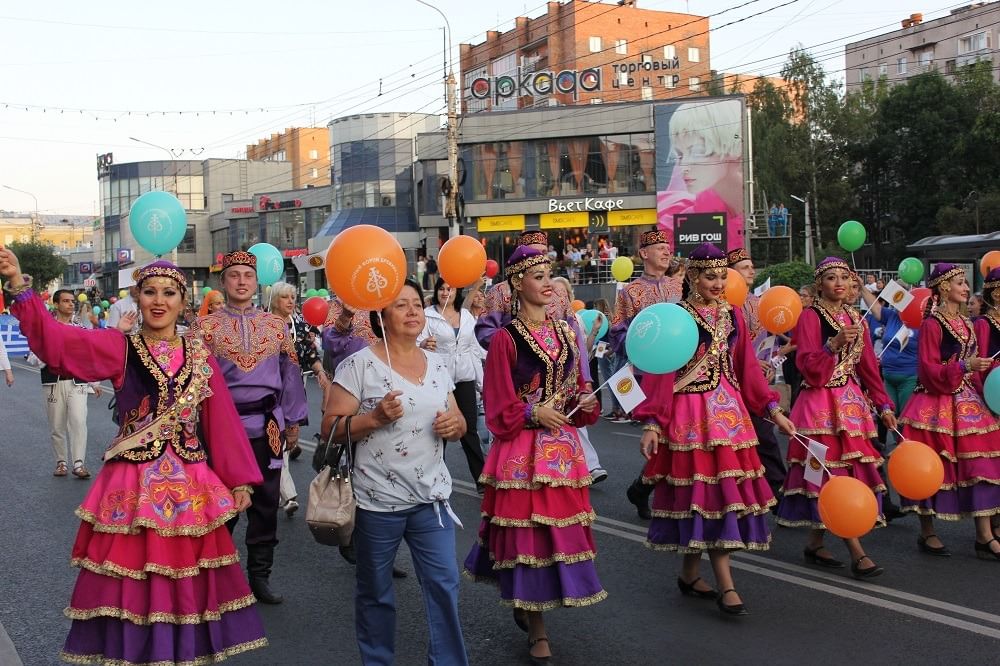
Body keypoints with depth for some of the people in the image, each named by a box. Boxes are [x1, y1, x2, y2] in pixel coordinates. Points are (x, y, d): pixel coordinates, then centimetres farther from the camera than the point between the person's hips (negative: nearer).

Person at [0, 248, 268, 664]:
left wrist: (238, 480, 6)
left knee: (186, 580, 10)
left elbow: (221, 419, 7)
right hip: (133, 485, -2)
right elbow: (55, 341, -15)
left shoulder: (199, 354, 7)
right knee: (131, 582, 5)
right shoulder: (118, 347, -1)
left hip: (190, 486, 2)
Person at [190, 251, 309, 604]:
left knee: (265, 504, 8)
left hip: (267, 426, 2)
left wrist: (293, 421, 11)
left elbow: (290, 374, 12)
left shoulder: (276, 325, 8)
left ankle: (260, 575, 19)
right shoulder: (205, 327, 1)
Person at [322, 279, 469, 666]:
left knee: (444, 585, 3)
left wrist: (455, 425, -7)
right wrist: (375, 417, -25)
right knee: (376, 592, 11)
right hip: (378, 499, -4)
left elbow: (457, 423, 16)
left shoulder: (437, 365, 8)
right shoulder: (359, 365, -9)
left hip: (431, 495, 4)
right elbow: (331, 429, -11)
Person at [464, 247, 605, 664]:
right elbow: (499, 408, -8)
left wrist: (585, 402, -4)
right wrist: (533, 414, -19)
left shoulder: (564, 332, 9)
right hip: (523, 449, -6)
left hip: (563, 446, 6)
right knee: (527, 528, -2)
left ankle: (528, 606, 31)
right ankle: (536, 626, 12)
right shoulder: (505, 338, -9)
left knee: (560, 524, 10)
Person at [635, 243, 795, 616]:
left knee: (726, 491, 8)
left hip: (729, 411, 6)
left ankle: (689, 574, 23)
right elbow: (660, 373, -10)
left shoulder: (732, 315, 11)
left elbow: (747, 368, 14)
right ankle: (726, 587, -1)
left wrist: (773, 410, 10)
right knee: (710, 492, -6)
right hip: (691, 414, -6)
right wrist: (652, 423, -16)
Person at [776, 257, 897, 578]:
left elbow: (868, 365, 16)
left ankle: (815, 544, 19)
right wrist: (835, 344, -26)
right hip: (821, 404, -7)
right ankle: (857, 554, -9)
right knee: (834, 471, -9)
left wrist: (883, 405, 11)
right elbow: (808, 365, -14)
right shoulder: (810, 316, -5)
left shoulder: (855, 318, 15)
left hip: (851, 401, 7)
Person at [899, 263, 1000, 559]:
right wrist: (962, 367, -24)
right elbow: (929, 370, -15)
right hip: (937, 406, -7)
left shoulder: (965, 323, 14)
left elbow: (974, 365, 18)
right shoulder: (932, 324, -9)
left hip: (968, 403, 8)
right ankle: (927, 533, 14)